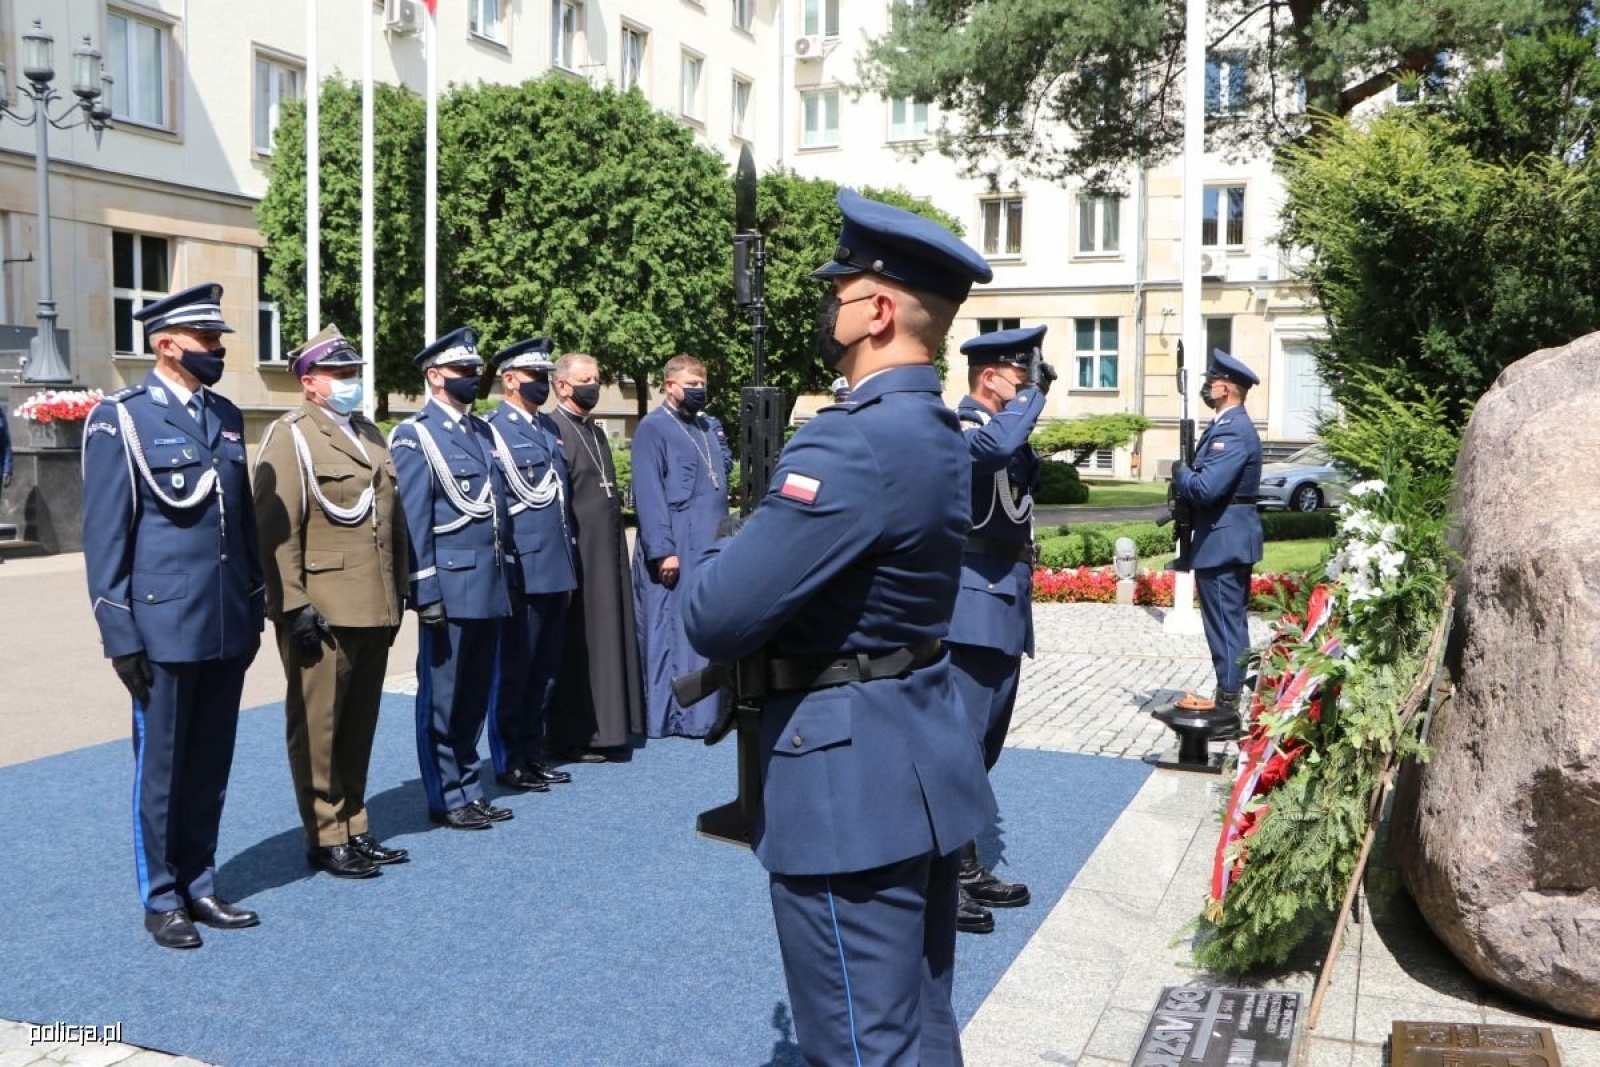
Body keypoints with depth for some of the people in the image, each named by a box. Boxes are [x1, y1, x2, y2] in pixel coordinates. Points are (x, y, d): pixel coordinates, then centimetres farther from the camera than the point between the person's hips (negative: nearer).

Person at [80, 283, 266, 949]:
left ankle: (199, 886, 27)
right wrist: (119, 635, -11)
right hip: (164, 626, -5)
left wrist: (256, 607, 14)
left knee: (211, 766, 13)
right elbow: (105, 535, -8)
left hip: (228, 627, 6)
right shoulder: (120, 418, -6)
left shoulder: (227, 417, 11)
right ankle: (162, 899, 21)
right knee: (161, 767, 7)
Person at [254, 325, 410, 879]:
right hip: (321, 613, -7)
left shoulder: (369, 435, 18)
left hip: (374, 610, 7)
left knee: (359, 726, 14)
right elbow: (276, 531, -13)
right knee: (317, 728, 2)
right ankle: (326, 839, 12)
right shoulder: (290, 437, -7)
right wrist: (294, 607, -18)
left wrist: (397, 593, 17)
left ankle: (354, 829, 24)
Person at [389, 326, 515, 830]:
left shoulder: (483, 430, 15)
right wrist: (426, 592, -15)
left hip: (490, 585, 7)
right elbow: (413, 521, -11)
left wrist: (502, 573, 15)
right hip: (451, 586, -7)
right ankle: (446, 798, 15)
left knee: (475, 695, 15)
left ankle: (468, 788, 26)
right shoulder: (415, 435, -6)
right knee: (441, 696, 5)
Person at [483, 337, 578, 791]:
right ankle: (509, 763, 13)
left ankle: (533, 753, 25)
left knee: (545, 670, 14)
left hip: (555, 569, 8)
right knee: (513, 671, 2)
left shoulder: (548, 427, 15)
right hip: (521, 571, -7)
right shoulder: (493, 429, -9)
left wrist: (569, 568, 17)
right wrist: (504, 569, -13)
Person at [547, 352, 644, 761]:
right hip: (576, 555, -9)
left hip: (608, 555, 9)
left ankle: (606, 728, 21)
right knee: (577, 645, -3)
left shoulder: (596, 433, 17)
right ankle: (573, 737, 6)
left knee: (609, 636, 12)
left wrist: (617, 551, 18)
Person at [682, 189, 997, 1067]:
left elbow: (715, 616, -25)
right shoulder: (940, 433, 10)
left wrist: (725, 550, -4)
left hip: (849, 775, -10)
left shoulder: (854, 443, -23)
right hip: (926, 755, 10)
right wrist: (765, 529, 2)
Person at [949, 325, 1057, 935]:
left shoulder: (1006, 430, 18)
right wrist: (1033, 395, -21)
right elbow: (995, 446, -35)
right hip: (973, 603, -10)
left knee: (983, 745, 15)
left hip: (1006, 605, 10)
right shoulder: (957, 427, -13)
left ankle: (967, 868, 25)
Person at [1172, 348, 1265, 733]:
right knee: (1232, 624, 16)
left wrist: (1179, 473, -10)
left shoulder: (1232, 432, -20)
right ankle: (1228, 701, 26)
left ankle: (1227, 710, 1)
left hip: (1223, 542, -11)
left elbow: (1205, 488, -28)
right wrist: (1185, 477, -2)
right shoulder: (1229, 425, 14)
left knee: (1225, 625, -5)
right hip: (1231, 540, 11)